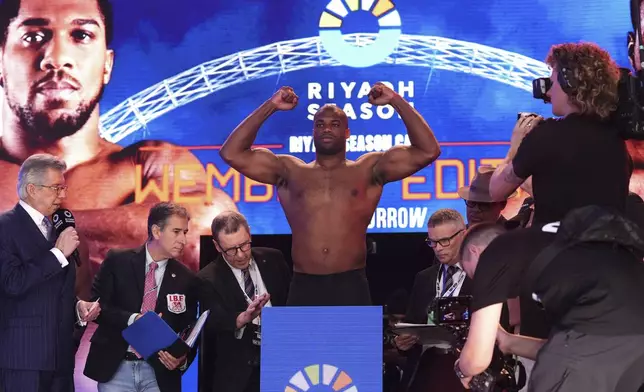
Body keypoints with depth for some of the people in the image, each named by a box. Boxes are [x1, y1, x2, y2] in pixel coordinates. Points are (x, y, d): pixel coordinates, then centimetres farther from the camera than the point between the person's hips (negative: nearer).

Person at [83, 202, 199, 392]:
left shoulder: (186, 278, 4)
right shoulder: (118, 261, -1)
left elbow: (188, 330, 6)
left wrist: (183, 359, -14)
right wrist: (131, 319, -19)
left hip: (159, 372, 1)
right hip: (115, 367, -1)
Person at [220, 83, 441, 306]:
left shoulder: (369, 170, 10)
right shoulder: (290, 171, 13)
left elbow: (428, 151, 2)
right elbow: (231, 153, 7)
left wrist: (396, 101, -2)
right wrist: (270, 107, 3)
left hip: (350, 287, -1)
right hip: (304, 288, 1)